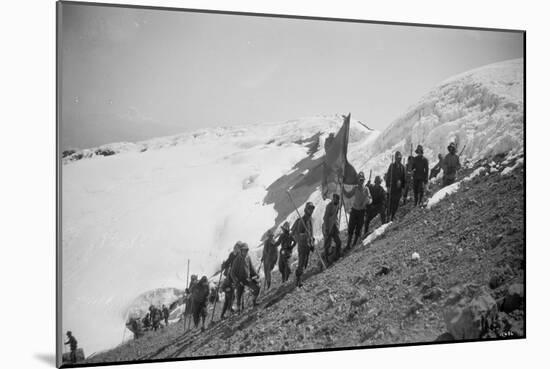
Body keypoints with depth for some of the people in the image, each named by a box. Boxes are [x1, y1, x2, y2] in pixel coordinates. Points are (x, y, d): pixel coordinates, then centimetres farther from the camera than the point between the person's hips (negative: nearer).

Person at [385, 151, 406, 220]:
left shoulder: (402, 167, 5)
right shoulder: (392, 166, -7)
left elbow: (404, 178, 12)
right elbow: (388, 176, -7)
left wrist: (403, 186, 9)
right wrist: (388, 186, -11)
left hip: (399, 188, 4)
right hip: (392, 187, -4)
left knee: (396, 203, 7)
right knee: (390, 202, -1)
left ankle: (392, 216, 19)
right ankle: (389, 216, 7)